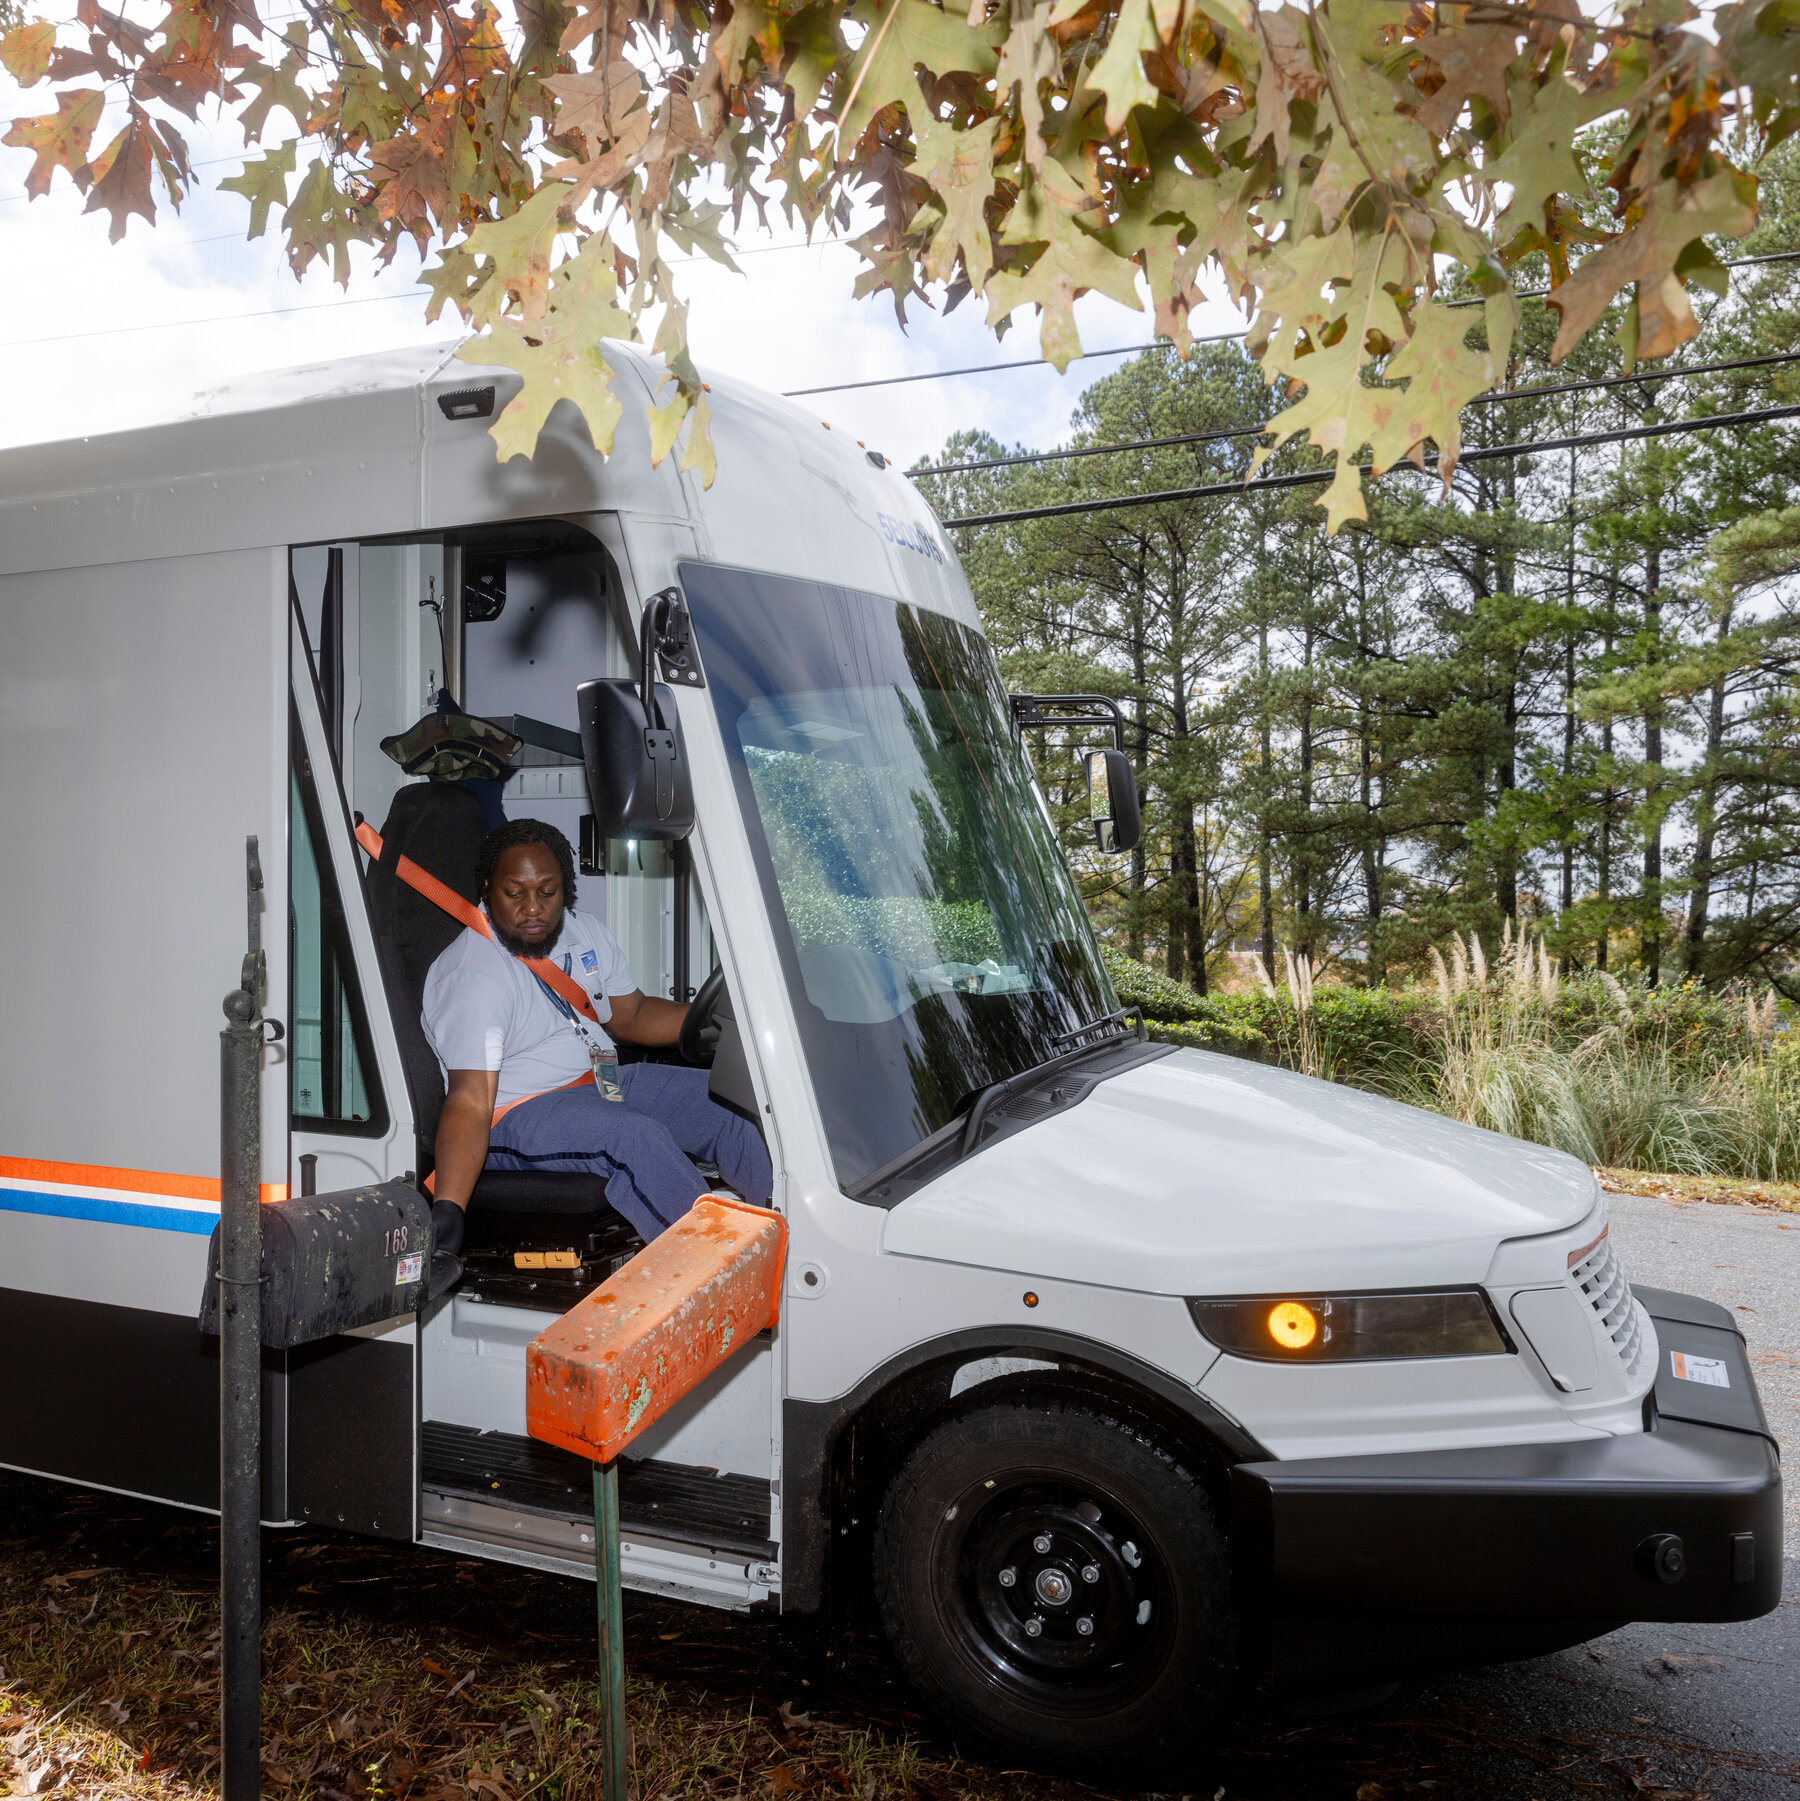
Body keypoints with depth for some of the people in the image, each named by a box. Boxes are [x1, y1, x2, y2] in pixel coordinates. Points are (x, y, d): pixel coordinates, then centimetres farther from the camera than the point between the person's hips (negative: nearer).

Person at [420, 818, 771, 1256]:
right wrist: (446, 1211, -42)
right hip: (516, 1115, -8)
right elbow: (470, 1101, -30)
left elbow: (631, 1015, 17)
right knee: (638, 1137, -33)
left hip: (602, 1081, 8)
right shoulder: (473, 977, -21)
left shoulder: (583, 933, 5)